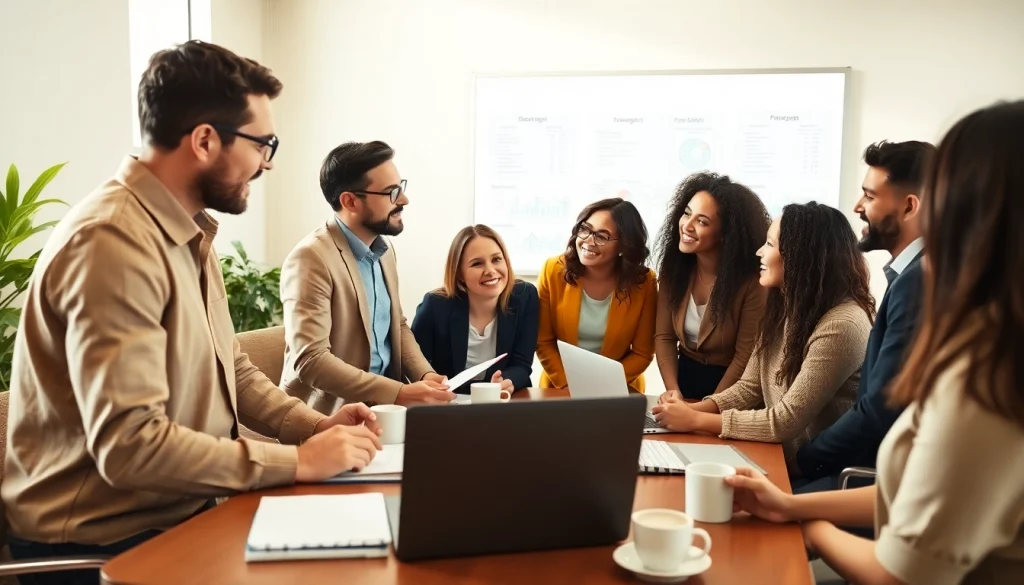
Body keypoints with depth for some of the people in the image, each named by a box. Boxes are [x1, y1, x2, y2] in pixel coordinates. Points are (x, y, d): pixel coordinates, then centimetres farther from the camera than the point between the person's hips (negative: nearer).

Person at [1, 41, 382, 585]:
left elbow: (230, 369, 13)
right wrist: (298, 461, -22)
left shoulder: (189, 233, 8)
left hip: (179, 512, 8)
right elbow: (130, 445, -29)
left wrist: (314, 426, -3)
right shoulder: (113, 242, -24)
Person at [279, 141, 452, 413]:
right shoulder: (311, 258, -17)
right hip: (330, 418, -8)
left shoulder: (384, 252, 9)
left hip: (383, 409, 8)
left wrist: (425, 375, 0)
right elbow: (310, 360, -23)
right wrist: (398, 394, -26)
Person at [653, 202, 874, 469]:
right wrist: (694, 409, -10)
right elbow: (749, 387, 7)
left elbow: (786, 422, -24)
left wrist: (696, 421, -20)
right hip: (776, 456, 7)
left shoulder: (841, 326, -22)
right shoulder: (785, 307, 6)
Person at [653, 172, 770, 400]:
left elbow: (745, 356, -14)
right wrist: (672, 389, -16)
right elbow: (664, 336, -3)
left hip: (731, 386, -3)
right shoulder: (673, 268, -6)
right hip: (685, 373, 3)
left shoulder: (751, 281, -19)